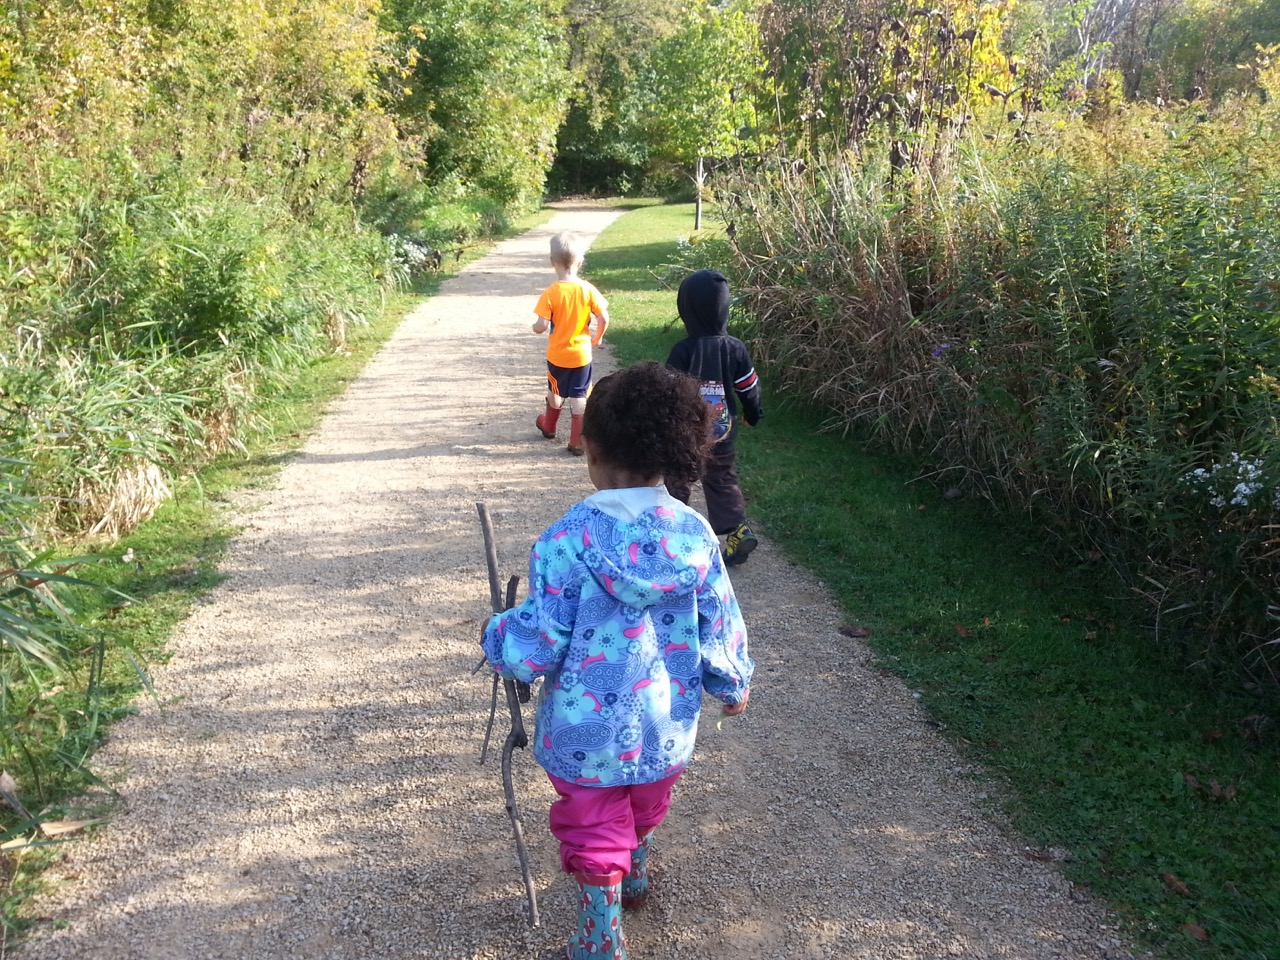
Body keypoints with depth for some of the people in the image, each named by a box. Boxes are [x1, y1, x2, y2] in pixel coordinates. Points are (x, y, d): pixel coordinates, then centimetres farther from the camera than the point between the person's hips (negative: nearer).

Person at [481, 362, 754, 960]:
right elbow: (721, 625, -2)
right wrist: (734, 682, 17)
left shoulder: (569, 540, -24)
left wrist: (497, 638, 1)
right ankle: (634, 879, 58)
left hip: (587, 735, -5)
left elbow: (540, 641, -21)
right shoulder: (695, 534, -12)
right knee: (644, 813, 32)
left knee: (595, 841, 16)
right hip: (667, 730, 5)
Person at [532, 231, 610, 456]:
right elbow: (604, 318, -10)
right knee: (579, 397, 5)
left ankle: (549, 426, 45)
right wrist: (597, 338, 8)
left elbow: (542, 326, -19)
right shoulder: (588, 290, -10)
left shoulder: (550, 293, -15)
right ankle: (577, 442, 5)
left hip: (557, 355, 0)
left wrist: (535, 327, 5)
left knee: (555, 392, 22)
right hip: (582, 355, 0)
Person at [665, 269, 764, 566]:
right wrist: (753, 413, 22)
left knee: (677, 482, 13)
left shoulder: (683, 351, -19)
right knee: (724, 482, 16)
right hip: (722, 435, 4)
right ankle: (738, 528, 2)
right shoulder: (735, 348, -6)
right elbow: (749, 388, 4)